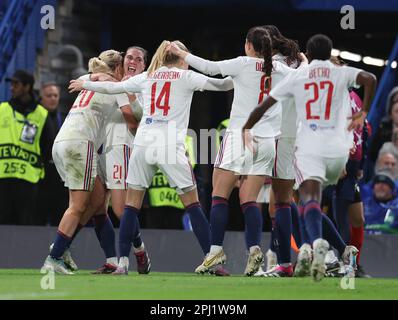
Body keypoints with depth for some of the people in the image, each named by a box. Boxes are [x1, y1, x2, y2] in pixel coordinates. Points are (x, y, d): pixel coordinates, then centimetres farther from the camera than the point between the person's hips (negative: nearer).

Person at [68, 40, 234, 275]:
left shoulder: (147, 77, 15)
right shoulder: (186, 77, 6)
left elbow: (113, 87, 21)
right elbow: (222, 85, 3)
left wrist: (85, 84, 36)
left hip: (143, 143, 3)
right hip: (170, 147, -3)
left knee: (132, 204, 7)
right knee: (192, 203, 3)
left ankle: (123, 262, 0)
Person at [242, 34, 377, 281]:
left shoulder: (296, 77, 12)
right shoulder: (342, 73, 10)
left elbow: (264, 106, 14)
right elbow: (370, 79, -10)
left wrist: (246, 129, 30)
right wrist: (363, 113, 1)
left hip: (308, 147, -2)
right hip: (338, 147, 2)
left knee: (311, 197, -19)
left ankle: (317, 242, -45)